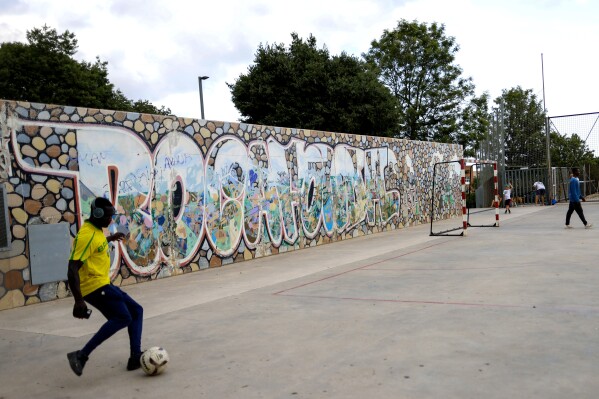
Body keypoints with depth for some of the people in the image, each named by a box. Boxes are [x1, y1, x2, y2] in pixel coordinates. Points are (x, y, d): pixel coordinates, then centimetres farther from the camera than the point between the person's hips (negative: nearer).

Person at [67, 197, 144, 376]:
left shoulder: (96, 230, 11)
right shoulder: (87, 235, -19)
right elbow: (72, 270, -26)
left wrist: (109, 238, 46)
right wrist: (79, 301, -33)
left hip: (103, 285, 11)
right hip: (95, 286, -11)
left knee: (136, 311, 12)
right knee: (122, 318, -21)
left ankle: (135, 358, 11)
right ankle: (81, 356, -18)